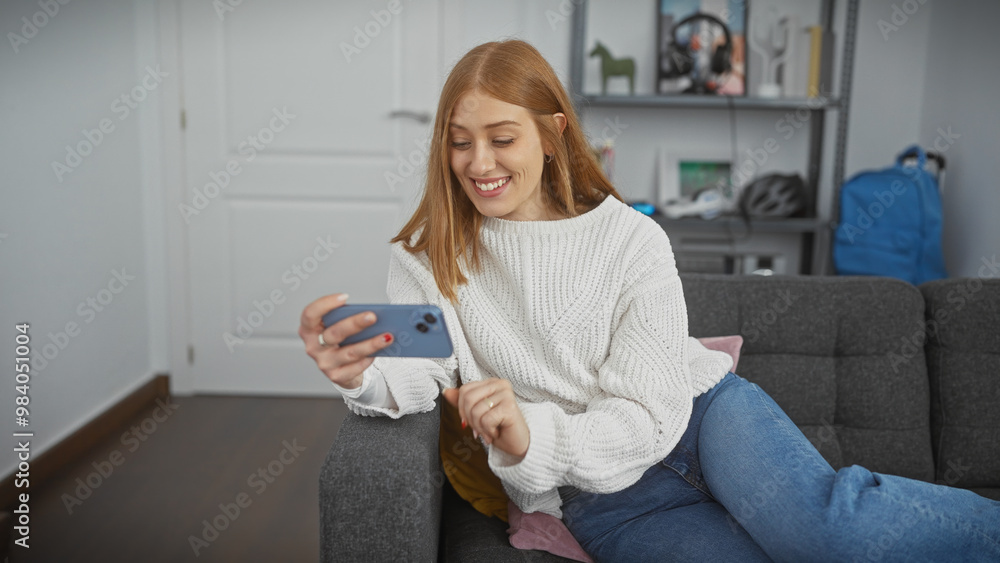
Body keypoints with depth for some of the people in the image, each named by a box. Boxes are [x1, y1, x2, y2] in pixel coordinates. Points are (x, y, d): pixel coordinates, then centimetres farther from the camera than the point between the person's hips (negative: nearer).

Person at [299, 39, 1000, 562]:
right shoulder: (430, 255, 1)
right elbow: (414, 380, -10)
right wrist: (362, 374, -33)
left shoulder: (632, 239, -6)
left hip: (700, 410, 1)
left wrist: (536, 436, -29)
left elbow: (651, 411, -11)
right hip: (599, 495, 0)